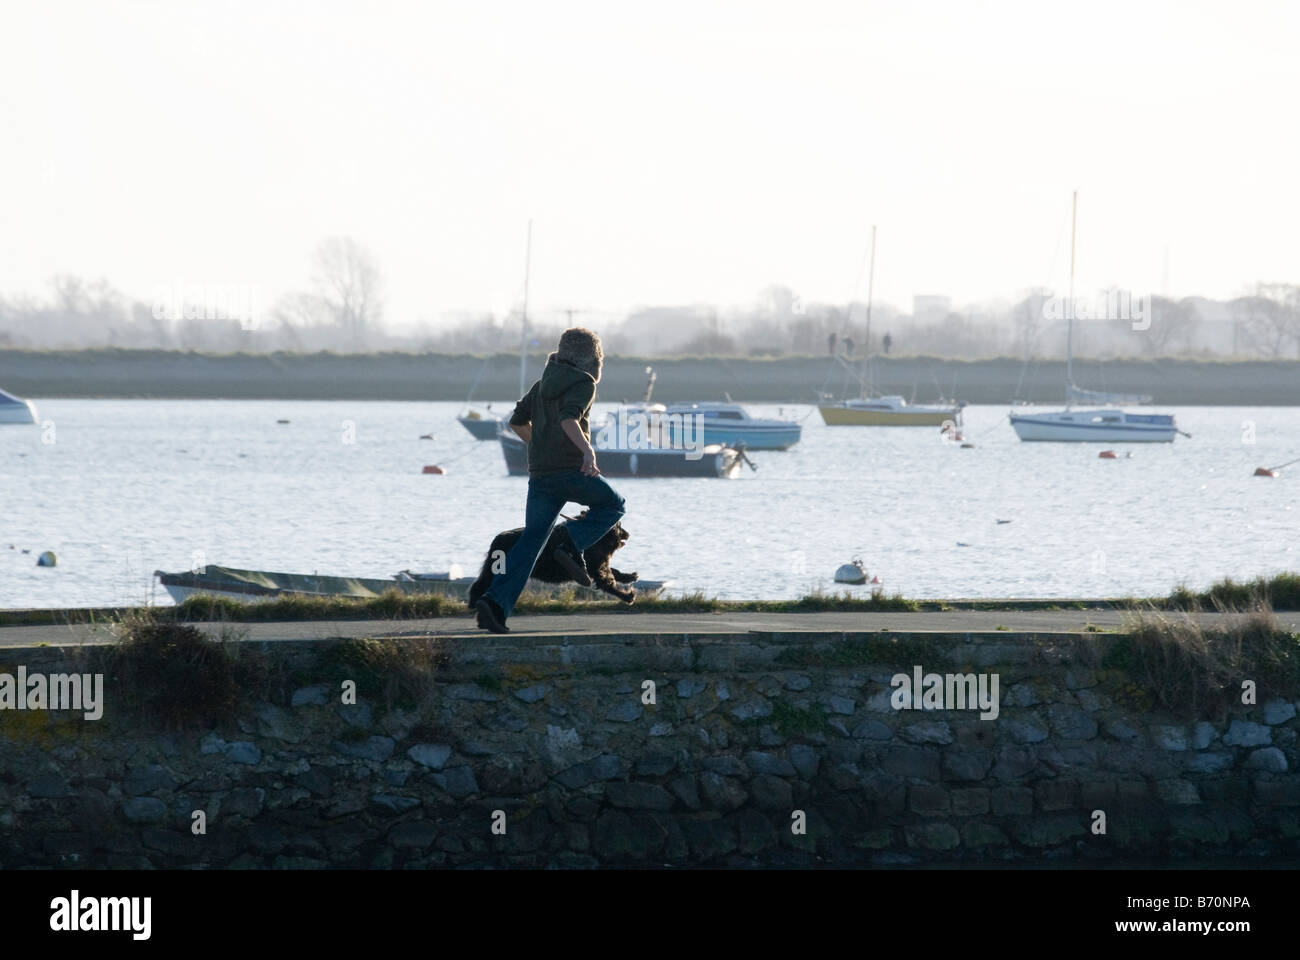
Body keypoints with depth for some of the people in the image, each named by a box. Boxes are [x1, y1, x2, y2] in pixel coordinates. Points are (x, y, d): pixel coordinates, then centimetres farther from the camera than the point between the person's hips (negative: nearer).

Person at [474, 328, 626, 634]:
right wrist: (587, 450, -36)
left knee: (531, 540, 3)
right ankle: (572, 543, -6)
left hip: (540, 474, 6)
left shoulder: (545, 383, 19)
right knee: (612, 506, 19)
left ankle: (495, 602, -13)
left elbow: (517, 421, 22)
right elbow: (568, 418, -22)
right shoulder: (583, 384, -4)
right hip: (571, 470, -6)